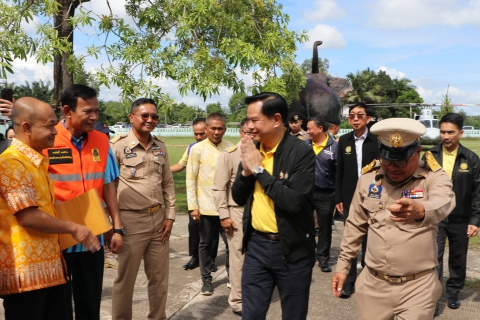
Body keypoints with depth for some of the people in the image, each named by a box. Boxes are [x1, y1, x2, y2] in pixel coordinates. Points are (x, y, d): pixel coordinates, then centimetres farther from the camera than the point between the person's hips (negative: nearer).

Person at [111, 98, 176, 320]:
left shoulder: (160, 147, 9)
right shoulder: (118, 146, -9)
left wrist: (170, 216, 6)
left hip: (158, 219, 5)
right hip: (131, 220, -5)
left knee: (159, 277, 15)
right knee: (125, 278, 9)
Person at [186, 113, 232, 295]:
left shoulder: (231, 148, 0)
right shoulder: (197, 149, -3)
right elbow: (191, 179, -2)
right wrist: (193, 206, -6)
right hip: (206, 206, -1)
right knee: (206, 244, 11)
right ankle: (206, 279, 26)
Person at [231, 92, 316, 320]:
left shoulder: (301, 152, -15)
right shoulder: (251, 150, 2)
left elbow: (294, 201, -26)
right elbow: (238, 198, 6)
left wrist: (259, 169, -19)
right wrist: (246, 170, -12)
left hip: (292, 248, -4)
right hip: (256, 244, 5)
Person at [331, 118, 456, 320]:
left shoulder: (434, 177, -10)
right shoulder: (368, 178, 0)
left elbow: (443, 202, -33)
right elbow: (355, 225, 8)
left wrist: (421, 211, -55)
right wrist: (343, 265, 9)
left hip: (418, 286, -3)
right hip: (373, 284, 3)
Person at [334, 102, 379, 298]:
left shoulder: (376, 141, -6)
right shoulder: (344, 141, 4)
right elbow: (339, 171, 4)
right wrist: (338, 198, 1)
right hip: (349, 199, 3)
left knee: (368, 241, 10)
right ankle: (349, 280, 19)